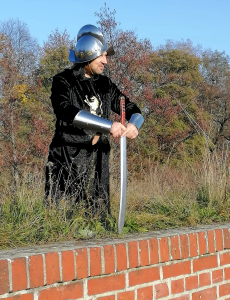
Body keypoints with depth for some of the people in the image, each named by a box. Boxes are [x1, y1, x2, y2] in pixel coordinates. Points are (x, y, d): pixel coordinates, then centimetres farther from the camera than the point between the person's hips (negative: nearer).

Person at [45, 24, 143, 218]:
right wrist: (109, 126, -29)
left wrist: (134, 124, -12)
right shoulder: (63, 81, -4)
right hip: (68, 162, -5)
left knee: (99, 216, 5)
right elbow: (66, 111, -23)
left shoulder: (105, 84, 13)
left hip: (98, 164, 6)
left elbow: (130, 108, 14)